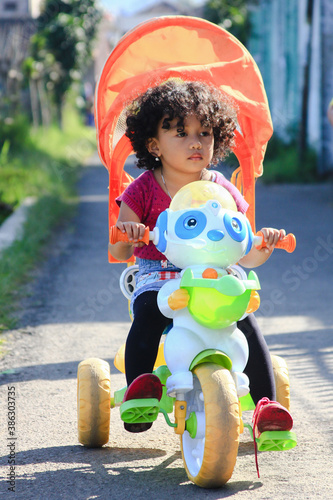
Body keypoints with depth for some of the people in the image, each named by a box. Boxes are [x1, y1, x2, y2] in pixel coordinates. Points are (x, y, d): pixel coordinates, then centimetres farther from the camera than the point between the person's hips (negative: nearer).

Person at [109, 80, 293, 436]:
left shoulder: (222, 191, 4)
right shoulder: (143, 190, -2)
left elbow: (244, 256, 6)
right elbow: (119, 254, -5)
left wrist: (264, 245, -16)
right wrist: (123, 235, -28)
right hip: (157, 277, -1)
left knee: (243, 317, -24)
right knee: (148, 313, -33)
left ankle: (267, 403, -17)